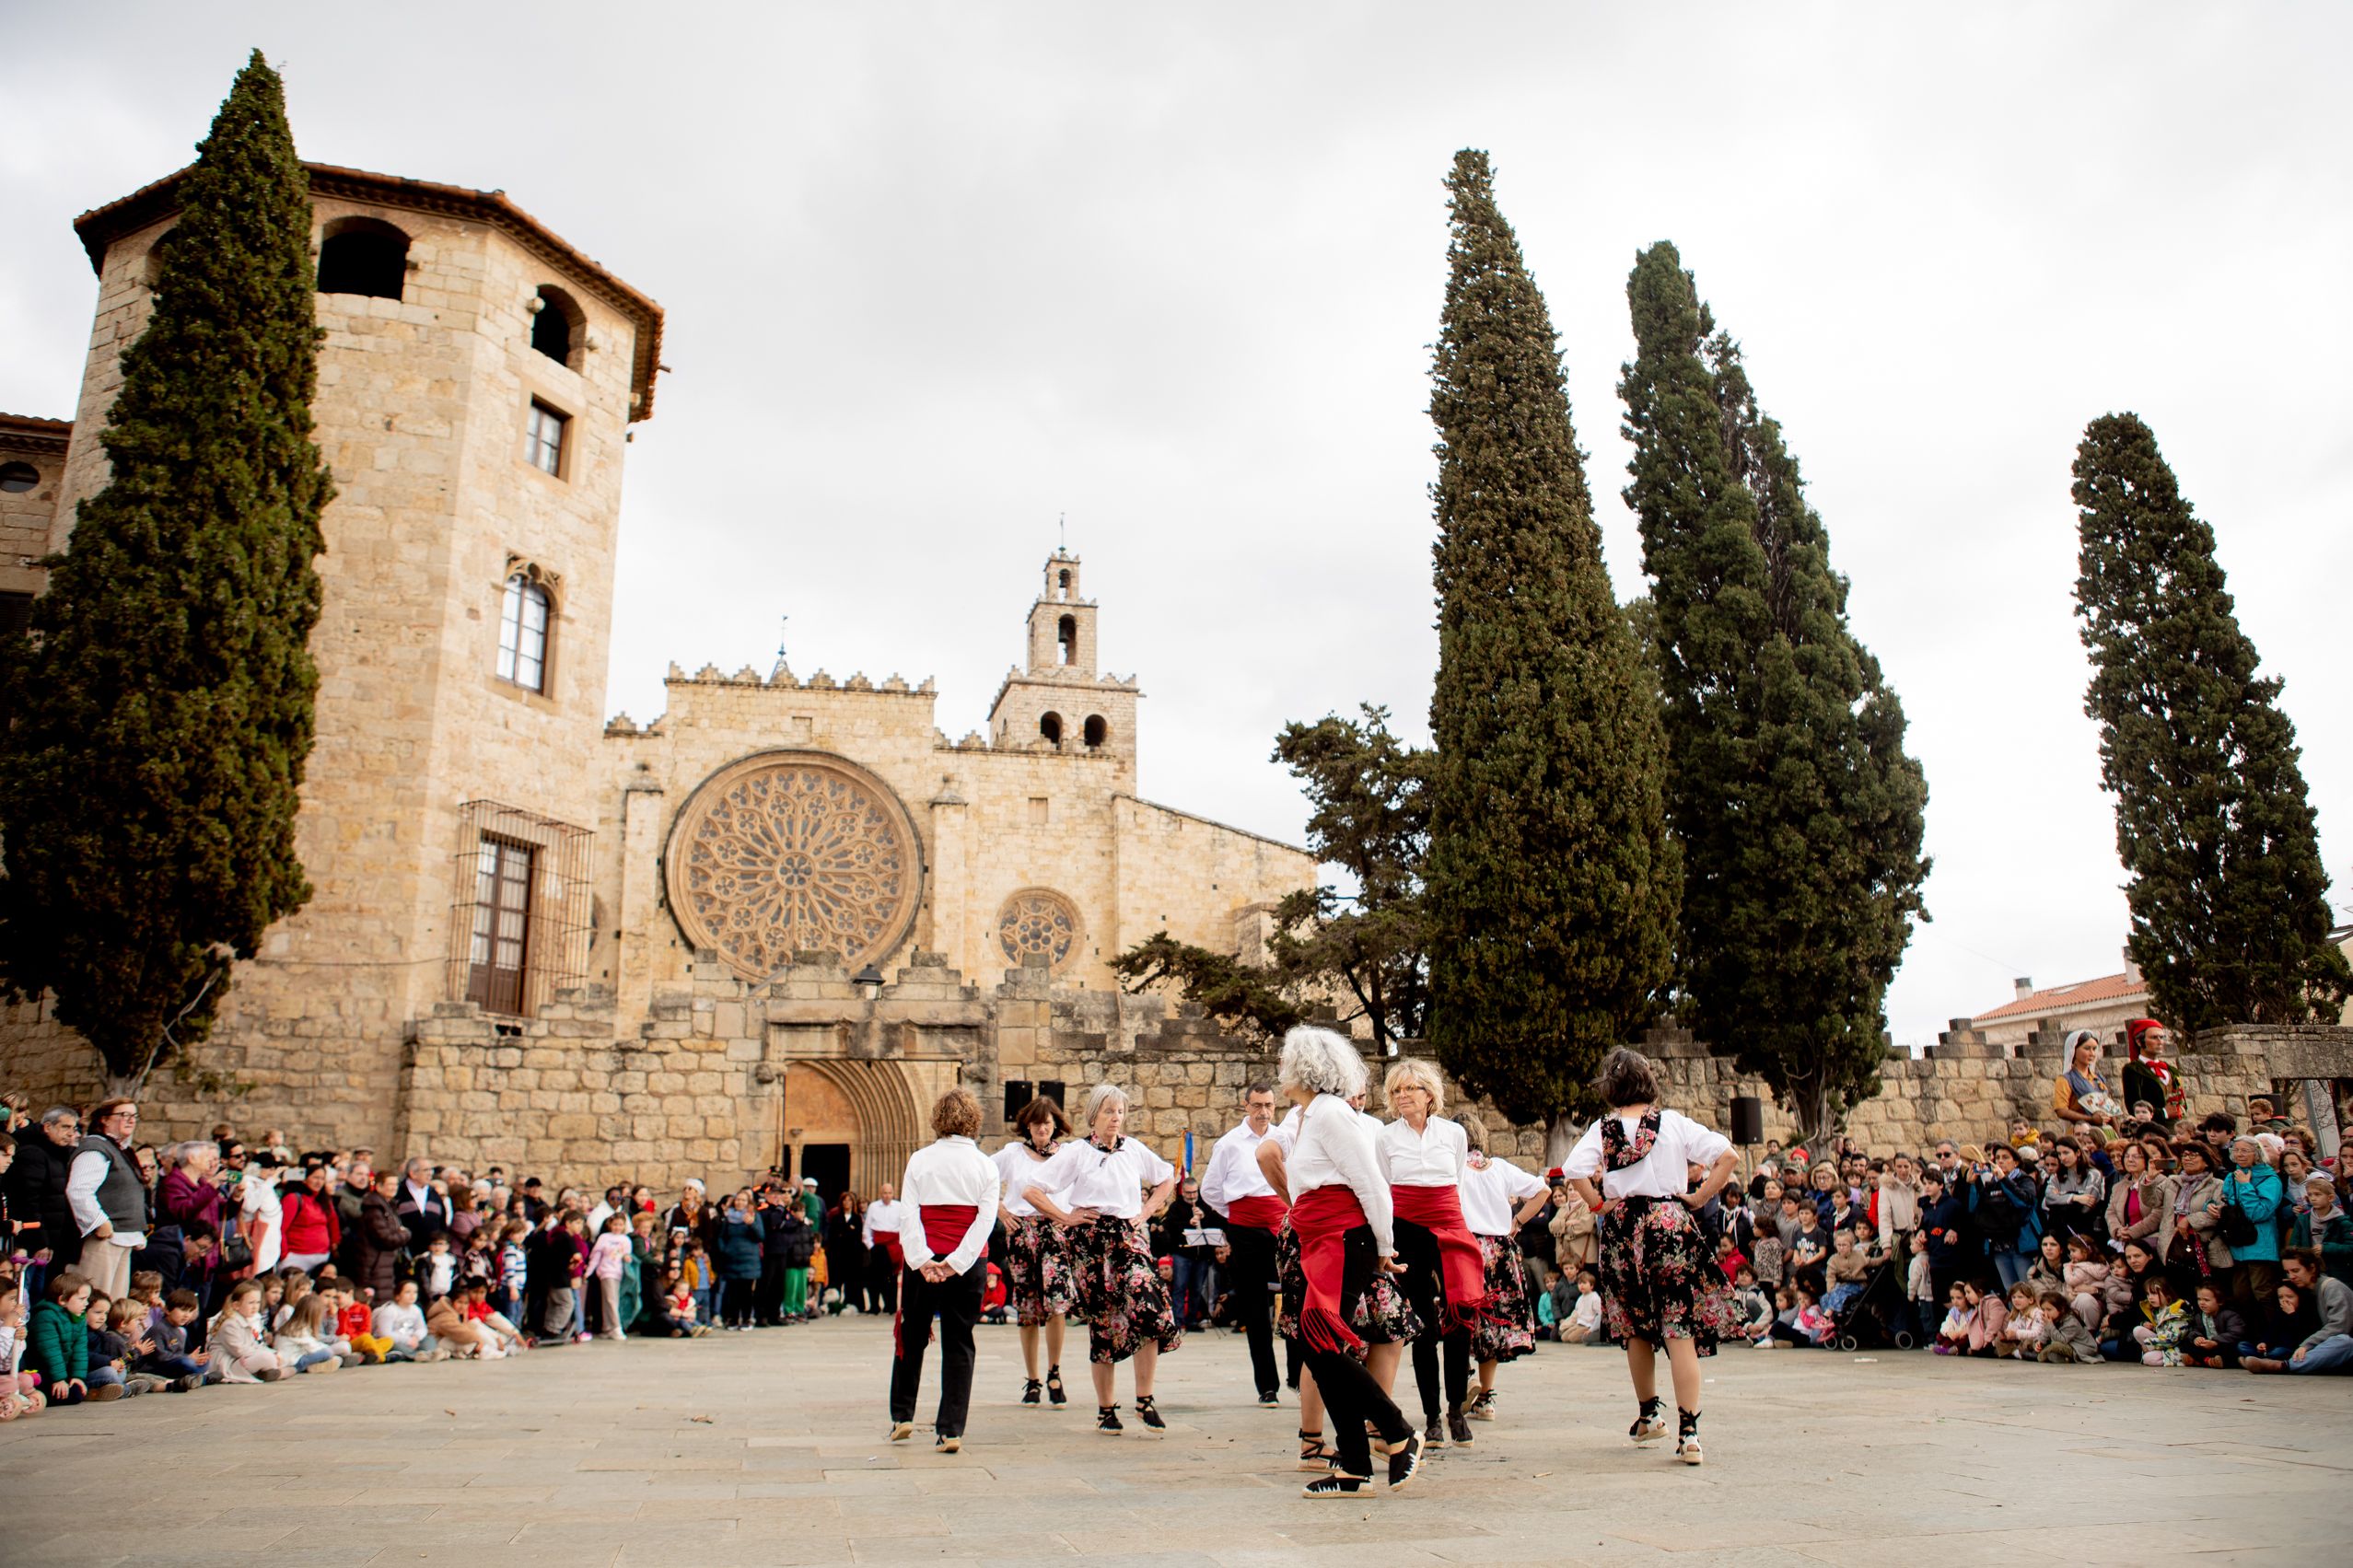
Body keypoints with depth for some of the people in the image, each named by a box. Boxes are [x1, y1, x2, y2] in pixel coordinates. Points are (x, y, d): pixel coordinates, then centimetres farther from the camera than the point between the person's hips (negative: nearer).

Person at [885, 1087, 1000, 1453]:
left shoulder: (920, 1160, 1)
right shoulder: (986, 1166, 1)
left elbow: (907, 1214, -8)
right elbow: (986, 1220, -9)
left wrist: (922, 1260, -13)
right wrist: (956, 1262, -13)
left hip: (923, 1262, 0)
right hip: (968, 1264, 0)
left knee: (912, 1339, 17)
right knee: (959, 1344, 6)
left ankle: (902, 1416, 23)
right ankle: (950, 1430, 3)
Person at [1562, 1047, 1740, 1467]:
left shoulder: (1602, 1128, -1)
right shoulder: (1673, 1122, 0)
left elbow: (1574, 1170, -16)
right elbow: (1726, 1154, -7)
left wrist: (1599, 1204, -3)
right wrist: (1699, 1197, 0)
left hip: (1623, 1228, 1)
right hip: (1672, 1224, -1)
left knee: (1636, 1330, 17)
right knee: (1680, 1328, -3)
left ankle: (1647, 1417, 30)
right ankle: (1688, 1431, -10)